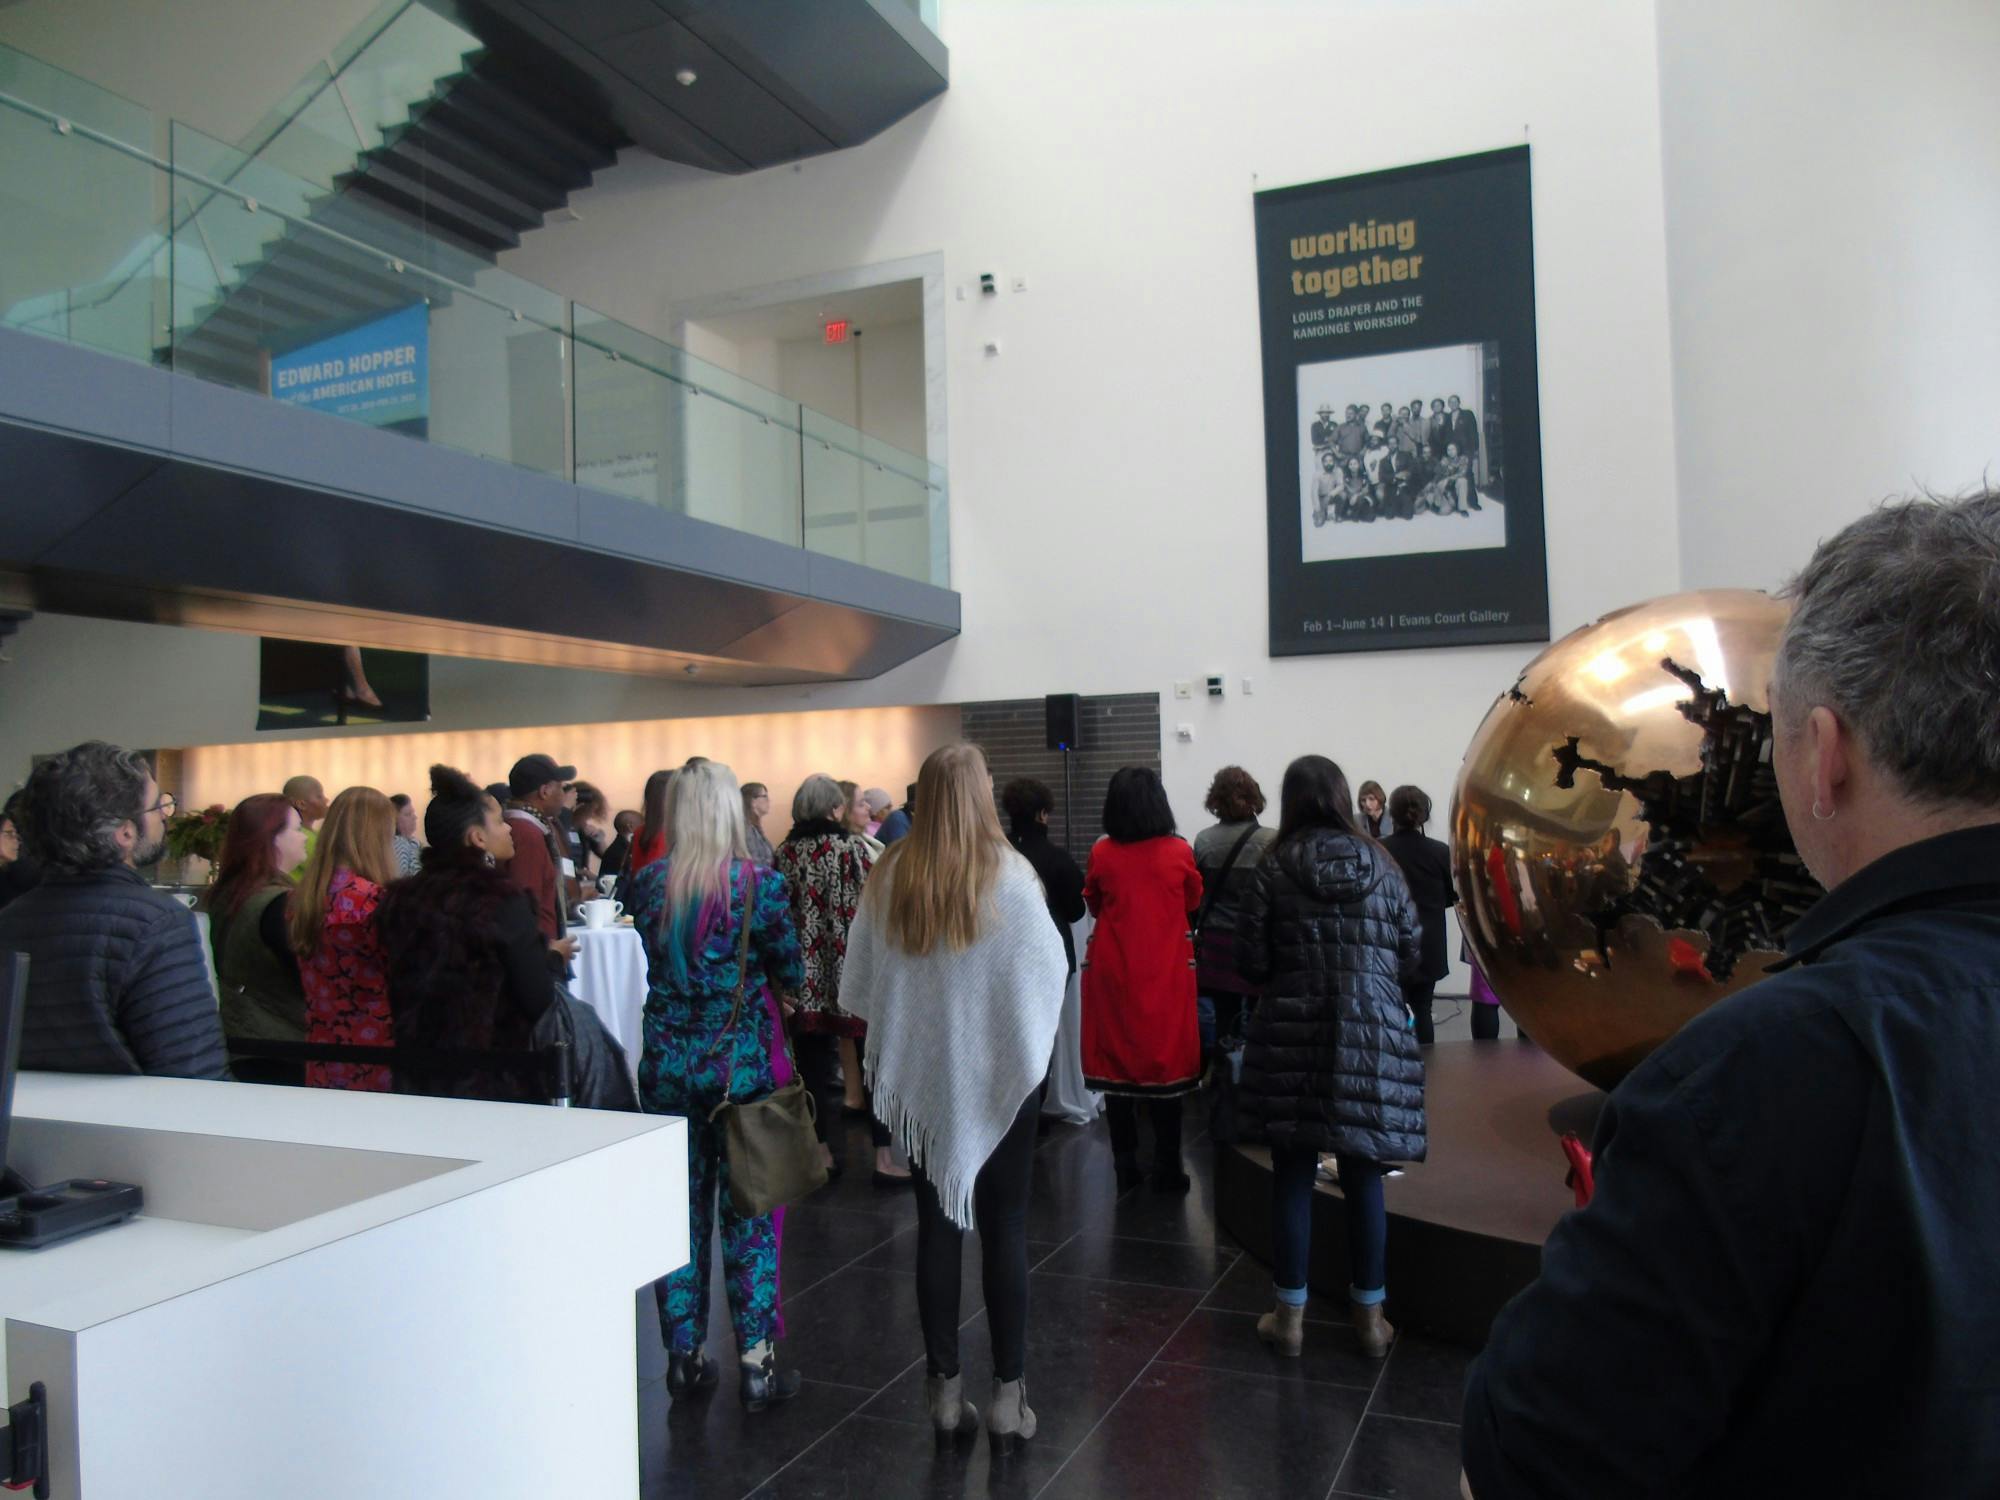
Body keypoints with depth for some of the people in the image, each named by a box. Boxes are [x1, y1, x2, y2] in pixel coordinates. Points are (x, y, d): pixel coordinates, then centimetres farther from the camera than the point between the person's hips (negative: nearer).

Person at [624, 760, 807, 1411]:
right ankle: (756, 1362, 13)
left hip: (667, 1063, 3)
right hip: (743, 1062, -3)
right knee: (749, 1211, 7)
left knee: (681, 1207, 13)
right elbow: (791, 973, -3)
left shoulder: (647, 885, -2)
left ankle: (684, 1357, 23)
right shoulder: (760, 884, -12)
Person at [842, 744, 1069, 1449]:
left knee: (938, 1225, 12)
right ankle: (1008, 1395, 15)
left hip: (922, 1072, 3)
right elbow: (1049, 973, -8)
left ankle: (945, 1389, 21)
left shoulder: (890, 875, -7)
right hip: (1001, 1070, -2)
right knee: (1005, 1229, 8)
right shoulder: (1009, 875, -15)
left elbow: (860, 980, 2)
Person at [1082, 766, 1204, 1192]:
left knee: (1117, 1062, 9)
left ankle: (1125, 1168, 14)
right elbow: (1194, 903, 8)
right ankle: (1167, 1169, 12)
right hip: (1166, 973, 0)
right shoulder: (1179, 852, -9)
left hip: (1114, 972, 1)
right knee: (1166, 1062, 8)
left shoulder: (1102, 854, -8)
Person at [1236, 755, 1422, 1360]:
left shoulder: (1275, 867, -5)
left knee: (1293, 1175, 9)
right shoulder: (1379, 863, 1)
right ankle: (1369, 1316, 24)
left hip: (1291, 1036, -1)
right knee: (1363, 1176, 12)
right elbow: (1410, 953, 6)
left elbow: (1252, 960, -5)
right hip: (1372, 1037, 2)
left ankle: (1290, 1314, 18)